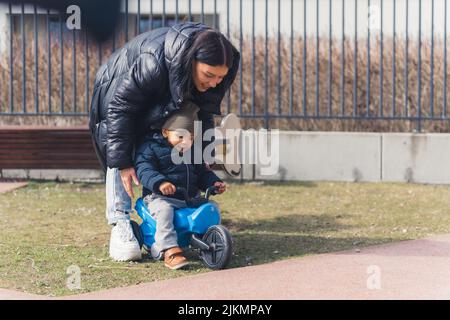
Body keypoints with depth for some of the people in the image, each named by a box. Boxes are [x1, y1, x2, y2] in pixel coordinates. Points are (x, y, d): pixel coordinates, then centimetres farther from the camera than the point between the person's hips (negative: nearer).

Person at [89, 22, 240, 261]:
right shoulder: (154, 62, -45)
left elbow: (204, 112, -6)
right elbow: (120, 107, -36)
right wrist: (122, 162, -34)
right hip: (117, 89, -6)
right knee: (120, 153, -17)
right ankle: (119, 225, -18)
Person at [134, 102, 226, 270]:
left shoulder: (192, 152, 19)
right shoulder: (151, 147, -4)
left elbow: (202, 173, 26)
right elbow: (144, 169, -18)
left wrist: (214, 183, 5)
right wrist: (159, 182, -36)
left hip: (190, 198, 6)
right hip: (159, 197, -6)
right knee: (164, 211, -36)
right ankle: (170, 250, -44)